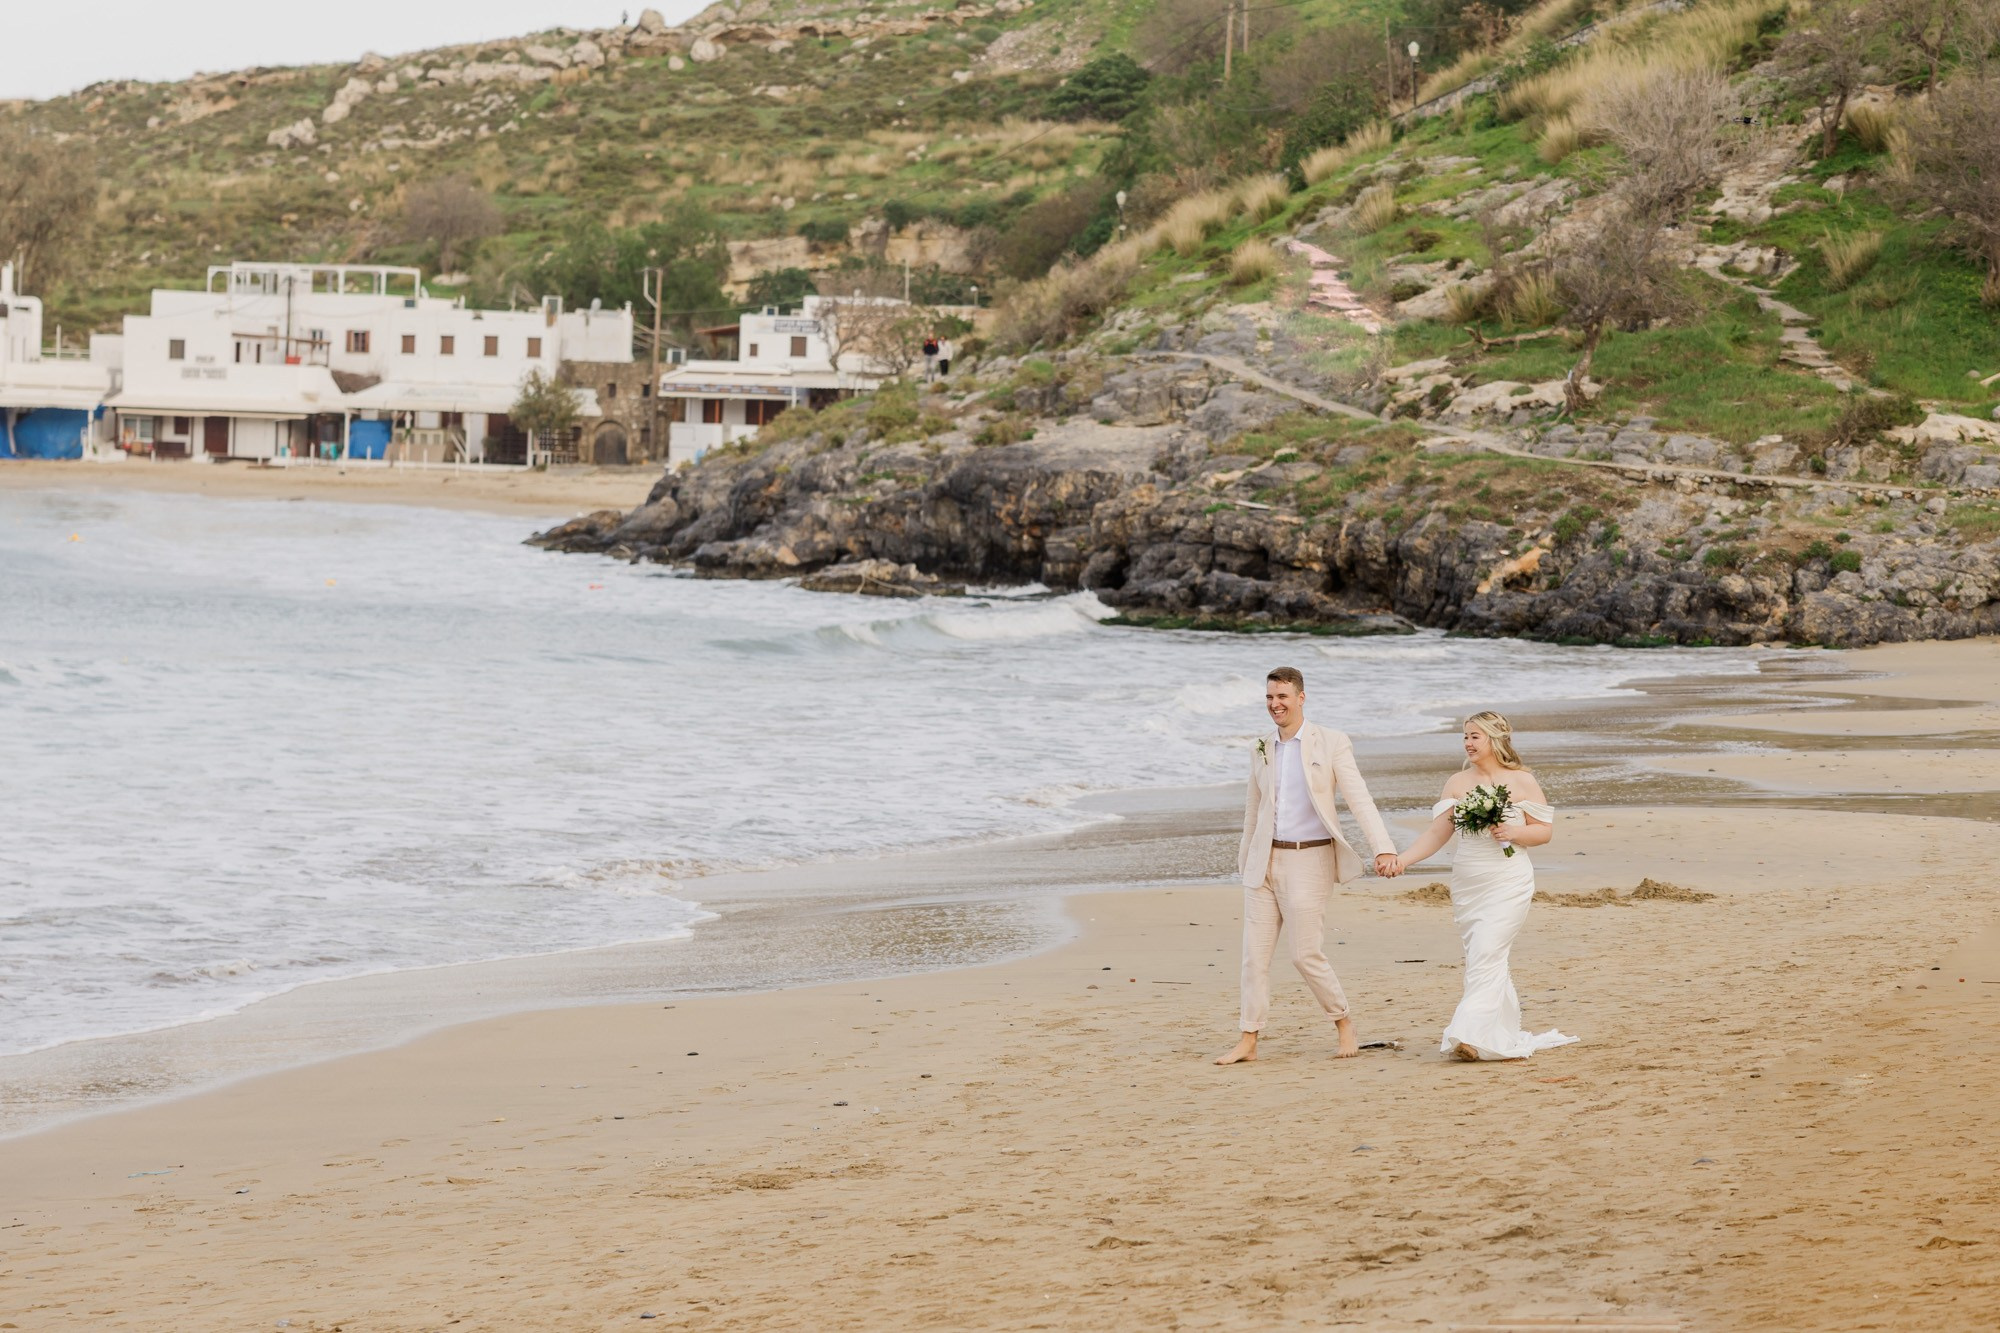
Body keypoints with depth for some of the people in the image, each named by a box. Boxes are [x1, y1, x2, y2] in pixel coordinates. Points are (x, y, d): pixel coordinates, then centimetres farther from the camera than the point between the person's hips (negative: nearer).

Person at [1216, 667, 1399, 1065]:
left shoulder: (1331, 744, -5)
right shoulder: (1262, 750, 11)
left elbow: (1359, 799, -12)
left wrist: (1383, 848, -24)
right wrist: (1245, 861, 23)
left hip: (1308, 860, -5)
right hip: (1264, 861, 5)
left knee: (1306, 955, -6)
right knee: (1254, 953, 2)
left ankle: (1344, 1023, 15)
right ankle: (1248, 1041, 6)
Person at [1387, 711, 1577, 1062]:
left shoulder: (1521, 781, 0)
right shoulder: (1458, 782, 10)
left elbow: (1545, 831, 2)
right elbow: (1437, 833, 6)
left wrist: (1513, 832, -17)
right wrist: (1403, 860, -8)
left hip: (1507, 884, -5)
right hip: (1466, 885, 5)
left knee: (1486, 957, -16)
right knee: (1489, 963, 7)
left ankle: (1470, 1035, -22)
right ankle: (1508, 1037, 17)